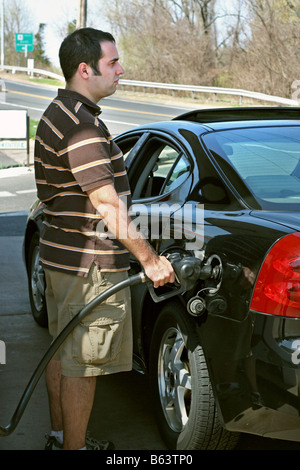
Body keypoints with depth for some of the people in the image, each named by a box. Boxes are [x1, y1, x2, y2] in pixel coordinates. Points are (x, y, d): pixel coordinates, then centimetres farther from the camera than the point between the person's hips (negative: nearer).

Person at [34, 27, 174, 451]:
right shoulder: (81, 123, -20)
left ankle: (60, 437, 31)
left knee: (63, 353, 19)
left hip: (62, 255, 11)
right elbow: (106, 204, -25)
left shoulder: (58, 114, 14)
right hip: (89, 265, -11)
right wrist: (150, 260, -21)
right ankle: (74, 447, 11)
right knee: (82, 364, 0)